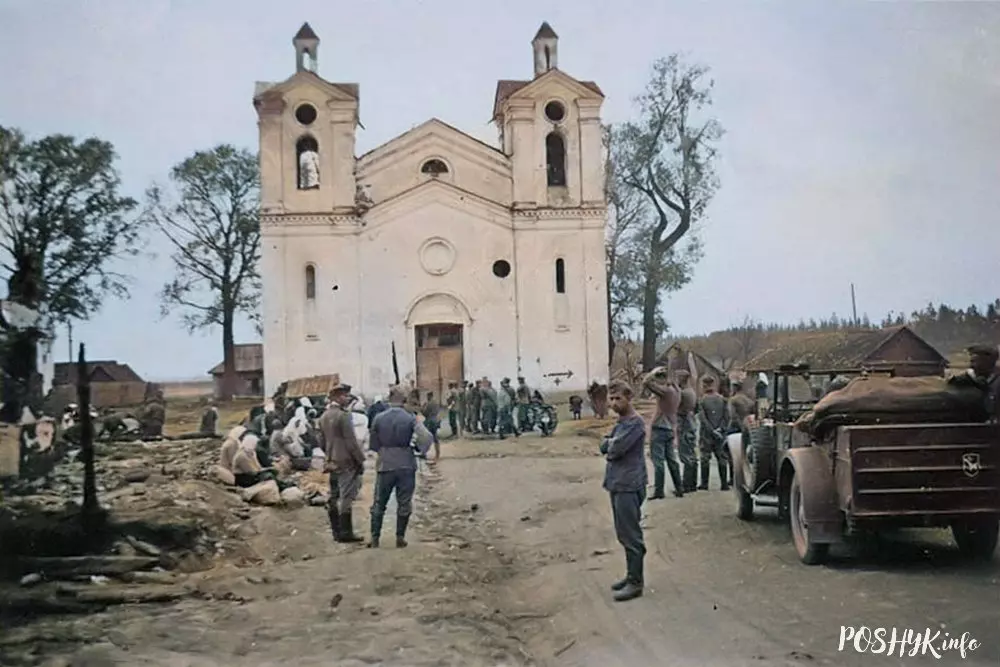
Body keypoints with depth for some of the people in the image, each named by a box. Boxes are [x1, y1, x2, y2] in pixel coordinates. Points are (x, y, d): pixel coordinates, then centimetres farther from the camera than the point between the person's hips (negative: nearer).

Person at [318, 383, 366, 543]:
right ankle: (345, 533, -3)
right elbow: (351, 441, -16)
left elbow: (322, 441, 17)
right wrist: (360, 460, -9)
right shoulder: (343, 416, -15)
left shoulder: (324, 417, 12)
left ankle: (337, 531, 18)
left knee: (334, 497, 11)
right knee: (346, 497, -5)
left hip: (332, 463, 9)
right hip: (347, 463, -9)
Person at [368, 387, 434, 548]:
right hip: (406, 466, -1)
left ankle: (375, 539, 13)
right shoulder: (411, 419, -8)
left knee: (379, 504, 12)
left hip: (385, 465, 1)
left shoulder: (379, 419, -4)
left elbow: (373, 445, 2)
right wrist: (421, 451, -1)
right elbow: (427, 437, -18)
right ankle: (400, 538, 13)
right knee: (404, 504, 11)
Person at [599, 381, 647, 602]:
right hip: (616, 484, 9)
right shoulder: (620, 422, 15)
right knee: (623, 534, 15)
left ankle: (635, 582, 2)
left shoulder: (636, 423, -14)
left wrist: (609, 443, -1)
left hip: (629, 486, -9)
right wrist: (611, 443, -10)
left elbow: (615, 449, -20)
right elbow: (604, 447, 10)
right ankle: (631, 575, 25)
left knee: (631, 536, -4)